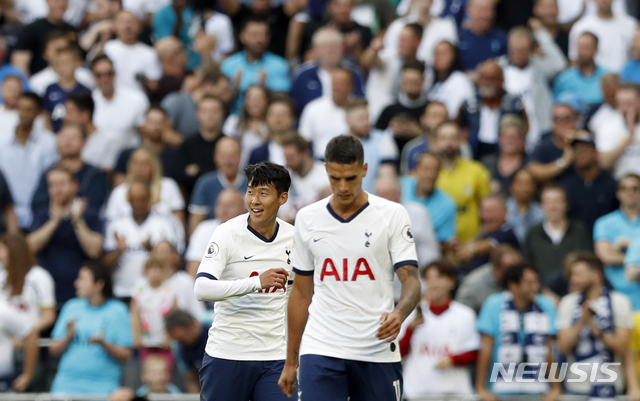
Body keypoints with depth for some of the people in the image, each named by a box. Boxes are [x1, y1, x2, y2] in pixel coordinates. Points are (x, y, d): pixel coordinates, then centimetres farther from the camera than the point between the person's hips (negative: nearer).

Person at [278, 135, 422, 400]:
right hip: (321, 350, 1)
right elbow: (301, 292, 14)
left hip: (378, 350, -1)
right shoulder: (307, 218, 7)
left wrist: (399, 314, -29)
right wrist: (290, 362, 13)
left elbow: (411, 280, -5)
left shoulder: (393, 215, -1)